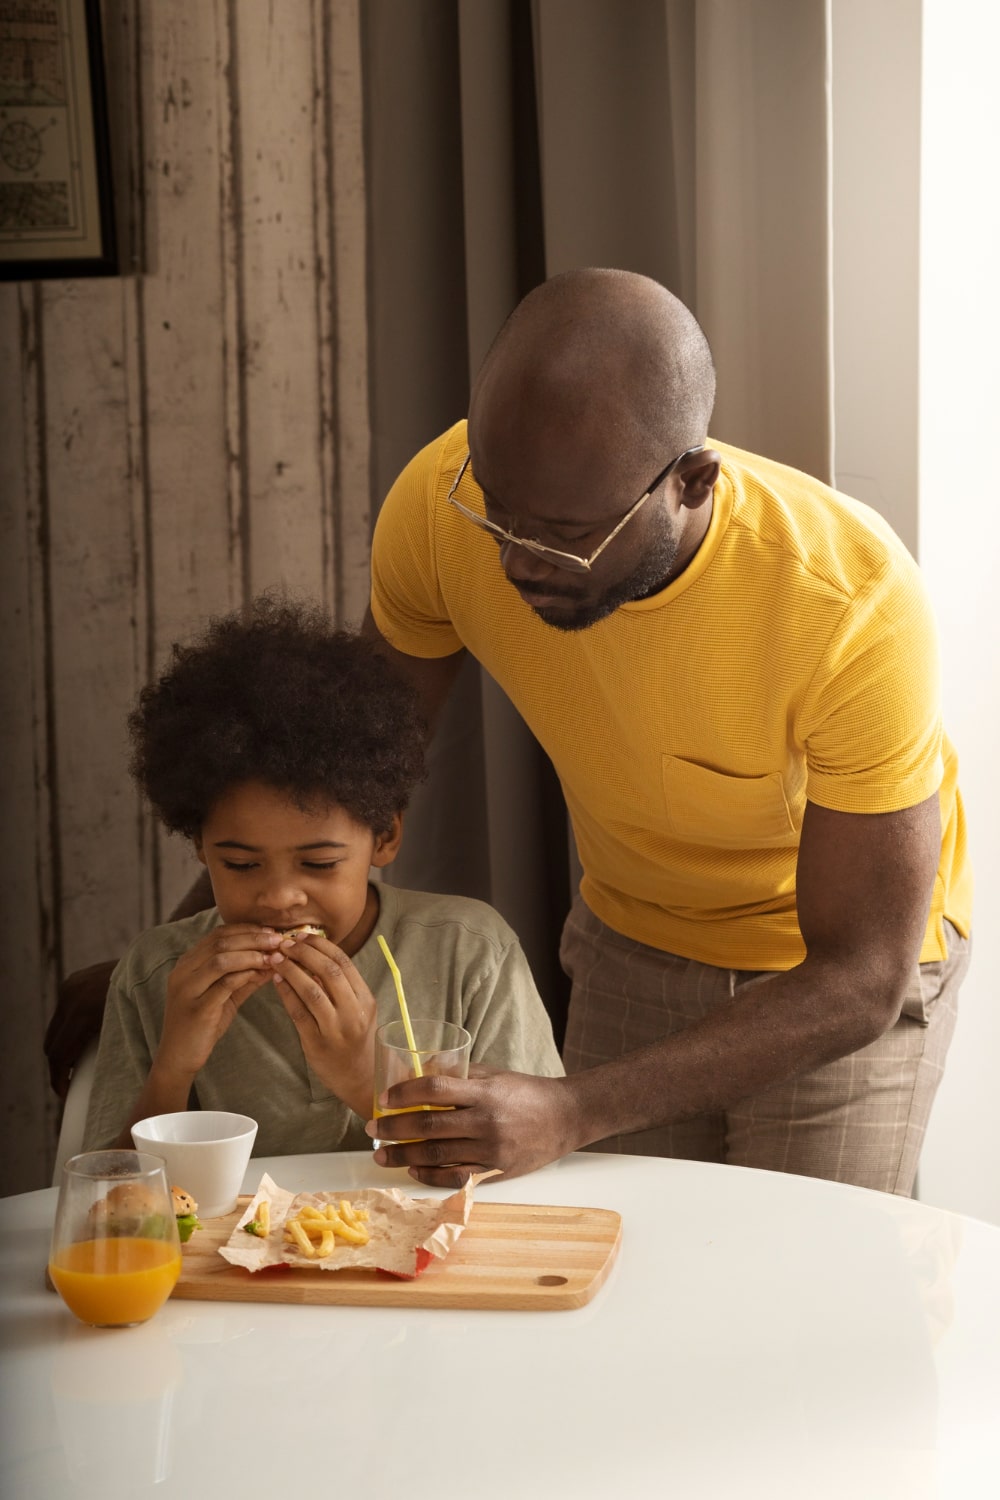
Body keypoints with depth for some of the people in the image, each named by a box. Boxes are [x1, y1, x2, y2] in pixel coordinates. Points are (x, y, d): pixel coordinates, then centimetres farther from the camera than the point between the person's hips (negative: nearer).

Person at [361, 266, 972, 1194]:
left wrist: (572, 1113, -41)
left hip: (848, 954, -3)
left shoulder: (854, 602, -35)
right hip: (633, 942, 3)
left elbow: (858, 982, -31)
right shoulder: (442, 505, -25)